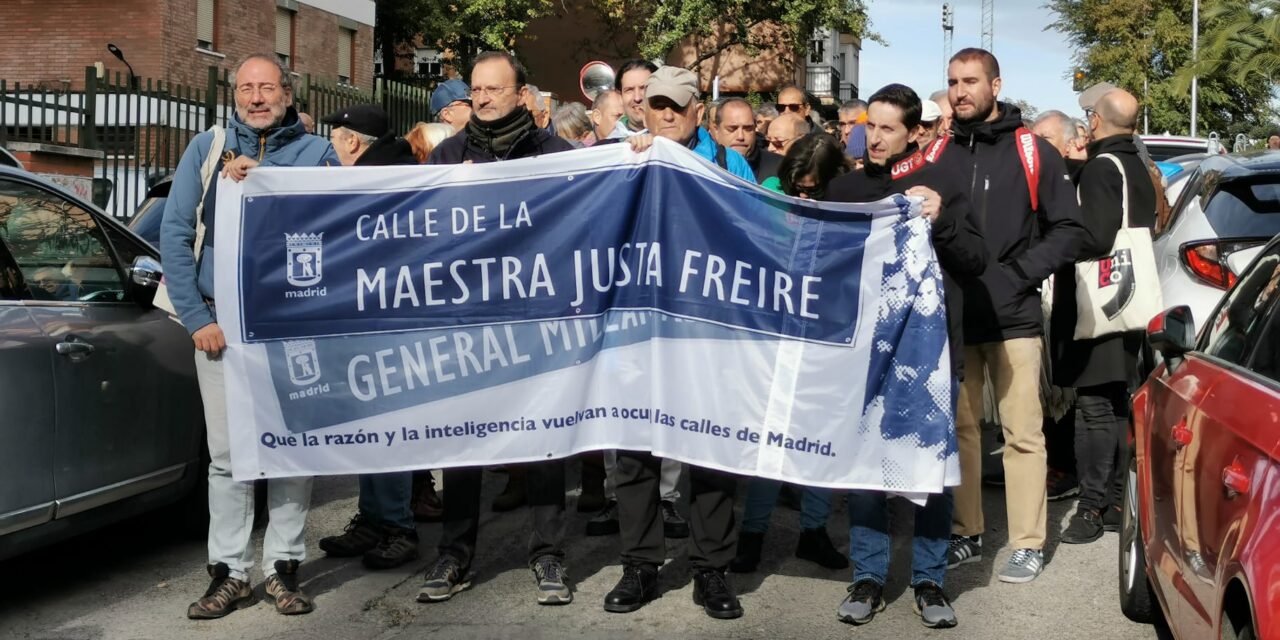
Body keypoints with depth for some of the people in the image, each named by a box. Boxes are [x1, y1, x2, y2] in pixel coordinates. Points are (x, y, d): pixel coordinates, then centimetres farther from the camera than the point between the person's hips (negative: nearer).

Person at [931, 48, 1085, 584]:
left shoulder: (1032, 152, 1)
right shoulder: (938, 154, 9)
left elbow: (1068, 230, 0)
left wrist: (1018, 274, -10)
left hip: (1011, 317, -3)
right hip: (952, 315, 3)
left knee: (1022, 434, 1)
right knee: (958, 429, 9)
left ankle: (1028, 544, 9)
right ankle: (966, 534, 21)